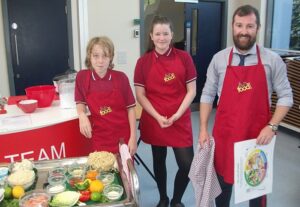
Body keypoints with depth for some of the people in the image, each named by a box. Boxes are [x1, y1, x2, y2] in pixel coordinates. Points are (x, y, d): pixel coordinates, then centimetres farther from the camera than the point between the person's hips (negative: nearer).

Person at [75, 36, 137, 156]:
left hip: (123, 136, 0)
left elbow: (130, 108, -5)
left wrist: (133, 137, -7)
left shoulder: (120, 78, -10)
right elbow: (80, 102, 7)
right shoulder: (82, 77, -6)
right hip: (100, 137, 1)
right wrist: (82, 115, -14)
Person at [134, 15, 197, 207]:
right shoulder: (143, 62, -2)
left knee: (187, 164, -2)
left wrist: (177, 115, -12)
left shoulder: (184, 58, -2)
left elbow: (191, 91, -2)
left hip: (180, 121, 0)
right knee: (159, 161, 14)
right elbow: (140, 94, -1)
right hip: (154, 122, 1)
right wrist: (157, 116, -12)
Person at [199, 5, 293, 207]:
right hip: (224, 135, 1)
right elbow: (207, 95, 3)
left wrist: (271, 126, -13)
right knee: (222, 181, 16)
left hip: (258, 136, -1)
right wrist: (203, 128, -2)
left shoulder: (272, 60, -4)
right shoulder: (219, 59, -1)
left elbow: (286, 96, -1)